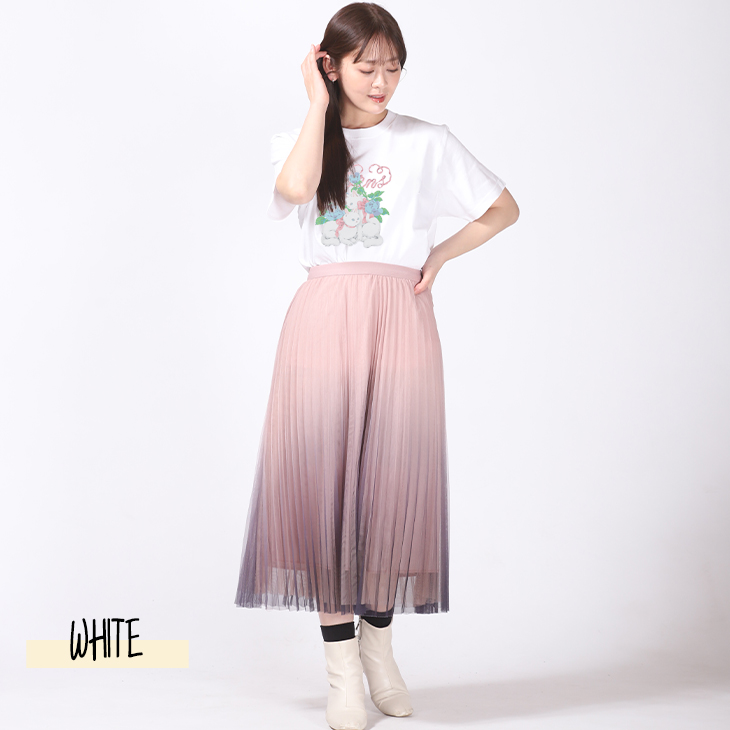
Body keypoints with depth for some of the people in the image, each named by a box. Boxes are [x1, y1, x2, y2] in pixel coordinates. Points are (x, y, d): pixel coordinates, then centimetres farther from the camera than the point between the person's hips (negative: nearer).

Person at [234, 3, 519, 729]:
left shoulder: (427, 142, 10)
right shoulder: (301, 139, 12)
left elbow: (504, 208, 15)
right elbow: (294, 189, -12)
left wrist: (438, 255, 5)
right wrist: (319, 105, -2)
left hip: (399, 316, 0)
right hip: (323, 315, 0)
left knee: (393, 476, 0)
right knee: (322, 475, -4)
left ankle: (377, 641, 20)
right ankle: (341, 668, 3)